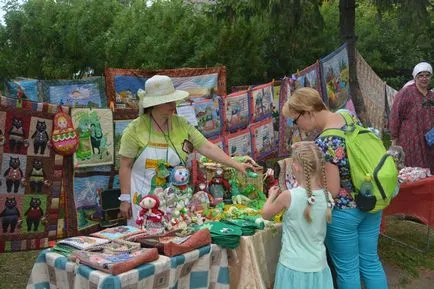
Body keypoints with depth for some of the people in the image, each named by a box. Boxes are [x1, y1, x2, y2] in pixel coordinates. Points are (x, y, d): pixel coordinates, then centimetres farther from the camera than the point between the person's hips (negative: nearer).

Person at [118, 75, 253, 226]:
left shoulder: (181, 124, 2)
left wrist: (237, 165, -8)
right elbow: (125, 166, -6)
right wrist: (125, 199, -7)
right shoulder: (135, 128, -9)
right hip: (143, 200, -3)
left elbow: (207, 147, -1)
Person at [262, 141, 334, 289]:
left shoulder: (289, 196, -18)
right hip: (318, 266, 4)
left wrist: (272, 196, 16)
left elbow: (266, 214, -1)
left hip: (294, 267, -3)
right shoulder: (326, 196, -7)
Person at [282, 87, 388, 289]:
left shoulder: (325, 143, -28)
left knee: (347, 269, 13)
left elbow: (331, 191, -22)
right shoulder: (349, 117, -3)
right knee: (370, 262, 21)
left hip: (343, 212, -8)